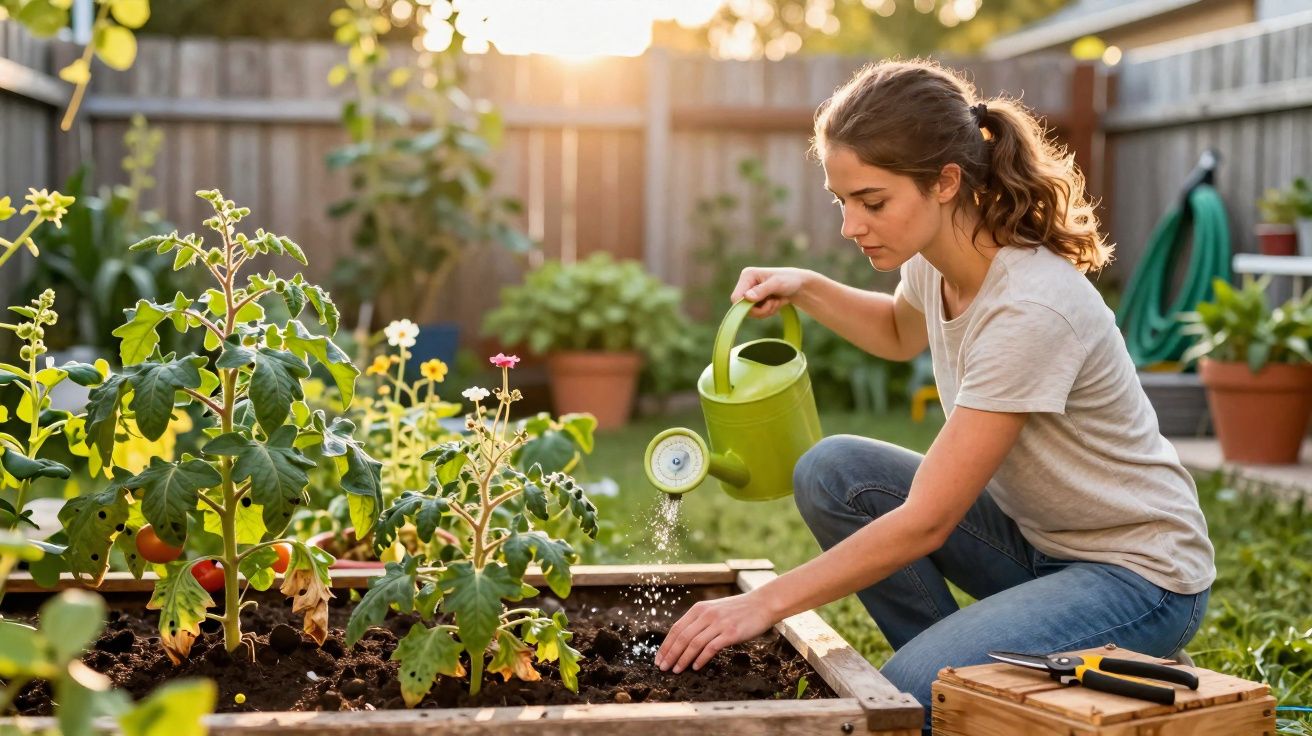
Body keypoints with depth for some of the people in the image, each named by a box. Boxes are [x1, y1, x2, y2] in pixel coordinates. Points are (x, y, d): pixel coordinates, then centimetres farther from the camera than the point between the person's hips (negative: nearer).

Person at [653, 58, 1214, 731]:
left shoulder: (1032, 309, -30)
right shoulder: (936, 261, -6)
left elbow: (927, 521, -28)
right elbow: (903, 334, 22)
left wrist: (764, 604, -25)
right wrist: (804, 290, 2)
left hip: (1139, 572, -8)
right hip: (1032, 537, 8)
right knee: (830, 473, -7)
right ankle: (960, 671, 3)